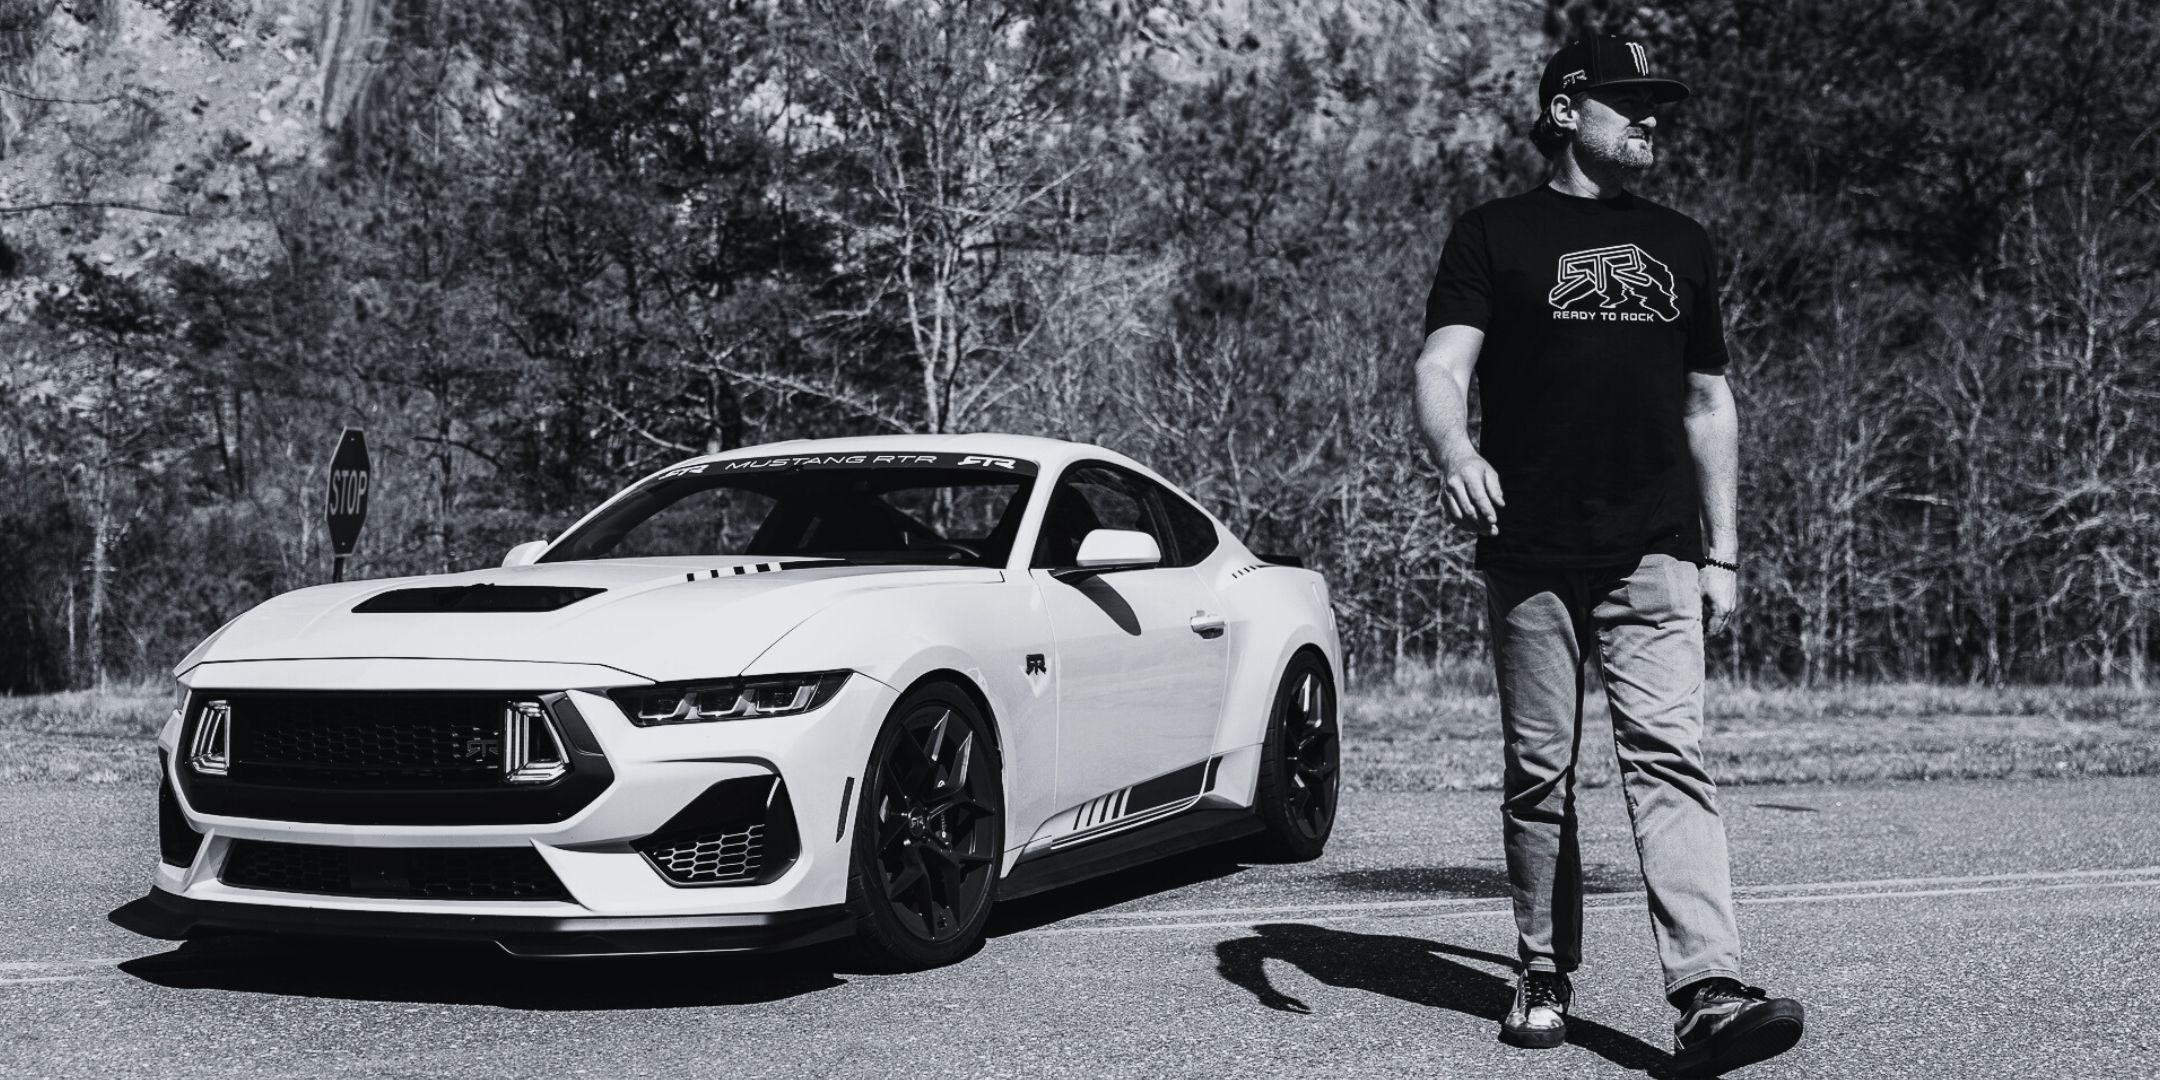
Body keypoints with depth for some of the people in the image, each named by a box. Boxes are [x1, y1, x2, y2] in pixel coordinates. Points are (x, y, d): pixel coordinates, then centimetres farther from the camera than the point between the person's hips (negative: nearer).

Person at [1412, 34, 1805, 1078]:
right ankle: (1544, 974, 20)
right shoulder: (1496, 234, 6)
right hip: (1531, 558, -2)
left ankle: (1709, 994, -20)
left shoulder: (1679, 244, 18)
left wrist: (1722, 551, 15)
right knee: (1538, 777, 5)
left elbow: (1708, 404, 21)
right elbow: (1442, 368, -5)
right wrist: (1457, 455, -27)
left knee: (1669, 759, -11)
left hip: (1654, 559, 2)